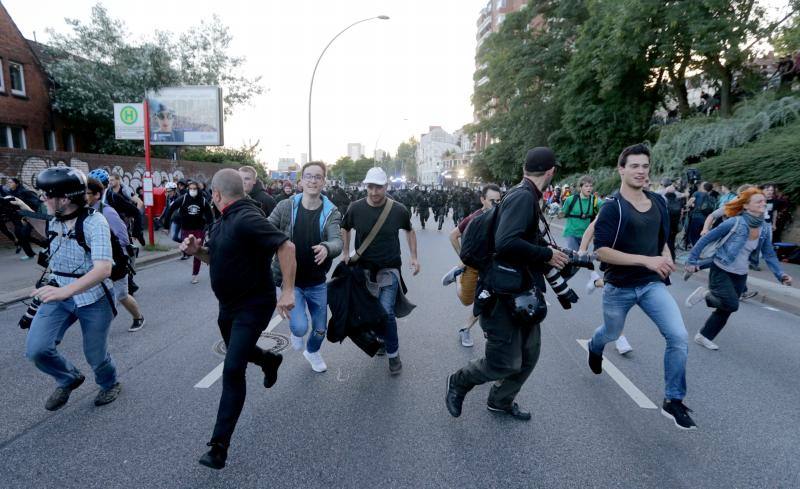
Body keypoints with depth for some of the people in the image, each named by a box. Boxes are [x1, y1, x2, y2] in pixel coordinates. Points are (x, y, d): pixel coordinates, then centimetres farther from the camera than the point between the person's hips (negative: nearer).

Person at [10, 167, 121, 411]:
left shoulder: (94, 222, -22)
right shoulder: (56, 219, -1)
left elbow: (103, 268, -33)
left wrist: (66, 290, -47)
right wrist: (27, 213, 12)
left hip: (93, 298, -6)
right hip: (59, 294, 6)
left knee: (95, 356, 8)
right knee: (36, 349, -9)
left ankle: (110, 384, 42)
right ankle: (69, 379, 23)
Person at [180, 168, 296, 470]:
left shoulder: (247, 219, -24)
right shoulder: (223, 221, 7)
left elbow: (286, 246, -32)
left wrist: (287, 290, -33)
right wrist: (197, 251, -2)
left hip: (253, 305, -10)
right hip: (229, 303, 10)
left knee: (233, 369, -10)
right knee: (237, 352, 28)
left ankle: (220, 445, 2)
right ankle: (270, 360, 59)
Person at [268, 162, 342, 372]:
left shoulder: (331, 212, -10)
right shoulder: (286, 206, -10)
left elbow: (338, 242, -25)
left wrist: (326, 248, -47)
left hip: (317, 283, 2)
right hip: (291, 280, -1)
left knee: (320, 329, 15)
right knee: (300, 327, -15)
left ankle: (312, 351, 51)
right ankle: (296, 333, 25)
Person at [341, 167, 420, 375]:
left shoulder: (398, 210, -11)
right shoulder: (356, 208, -9)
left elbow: (409, 230, 9)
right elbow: (345, 229, 11)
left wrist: (414, 256, 5)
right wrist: (345, 253, 2)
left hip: (389, 269, -2)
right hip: (364, 268, 3)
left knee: (387, 312, -12)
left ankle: (393, 354, 8)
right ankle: (380, 339, 42)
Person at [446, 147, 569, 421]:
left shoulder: (526, 197, 12)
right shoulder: (522, 197, -19)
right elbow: (506, 243, -32)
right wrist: (546, 255, -20)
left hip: (523, 295, 10)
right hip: (503, 296, -10)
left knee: (529, 354, 18)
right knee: (505, 363, -2)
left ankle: (501, 401, 38)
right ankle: (459, 383, 24)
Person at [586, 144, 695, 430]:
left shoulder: (658, 202, 3)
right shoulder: (612, 208, -17)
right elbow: (601, 251, -24)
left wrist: (666, 257, 1)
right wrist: (646, 260, -29)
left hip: (652, 284, 4)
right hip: (620, 286, -4)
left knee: (678, 337, -11)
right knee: (611, 333, 19)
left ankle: (673, 401, 6)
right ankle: (594, 347, 57)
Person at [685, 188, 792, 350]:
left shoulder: (765, 229, -3)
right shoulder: (735, 222, -21)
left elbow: (769, 255, 4)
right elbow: (706, 239, -16)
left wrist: (781, 274, -10)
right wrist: (692, 260, -15)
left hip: (740, 275, 6)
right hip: (721, 271, -6)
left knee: (725, 310, 10)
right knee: (732, 305, -18)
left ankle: (704, 336, 25)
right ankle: (705, 294, 8)